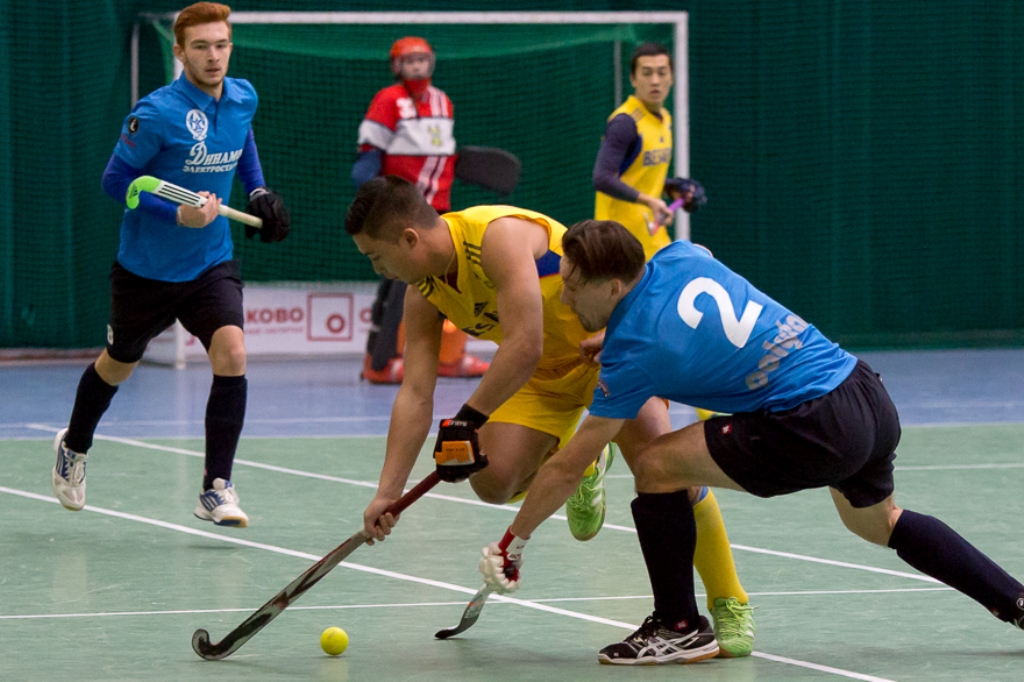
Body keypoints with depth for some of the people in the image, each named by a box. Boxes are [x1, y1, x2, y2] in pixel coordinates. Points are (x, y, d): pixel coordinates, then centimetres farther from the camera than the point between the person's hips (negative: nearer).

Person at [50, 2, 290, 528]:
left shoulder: (243, 98, -3)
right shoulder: (157, 113, -22)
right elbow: (115, 180, -17)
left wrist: (258, 190, 9)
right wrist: (178, 214, -28)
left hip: (212, 264, 3)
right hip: (147, 267, -3)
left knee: (231, 353, -20)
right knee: (119, 364, 17)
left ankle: (216, 489, -15)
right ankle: (73, 446, 48)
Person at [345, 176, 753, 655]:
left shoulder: (500, 235, -31)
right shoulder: (424, 294, -7)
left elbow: (524, 347, -37)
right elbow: (415, 394, -8)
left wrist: (469, 420, -36)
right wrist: (388, 492, -14)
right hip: (546, 369, 7)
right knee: (493, 480, -12)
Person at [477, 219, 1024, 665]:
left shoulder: (635, 352, -12)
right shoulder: (680, 259, 5)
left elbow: (568, 467, -3)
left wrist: (513, 542, 8)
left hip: (819, 431, -9)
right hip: (874, 397, 9)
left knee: (657, 466, -4)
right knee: (880, 523, 35)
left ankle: (679, 627, 7)